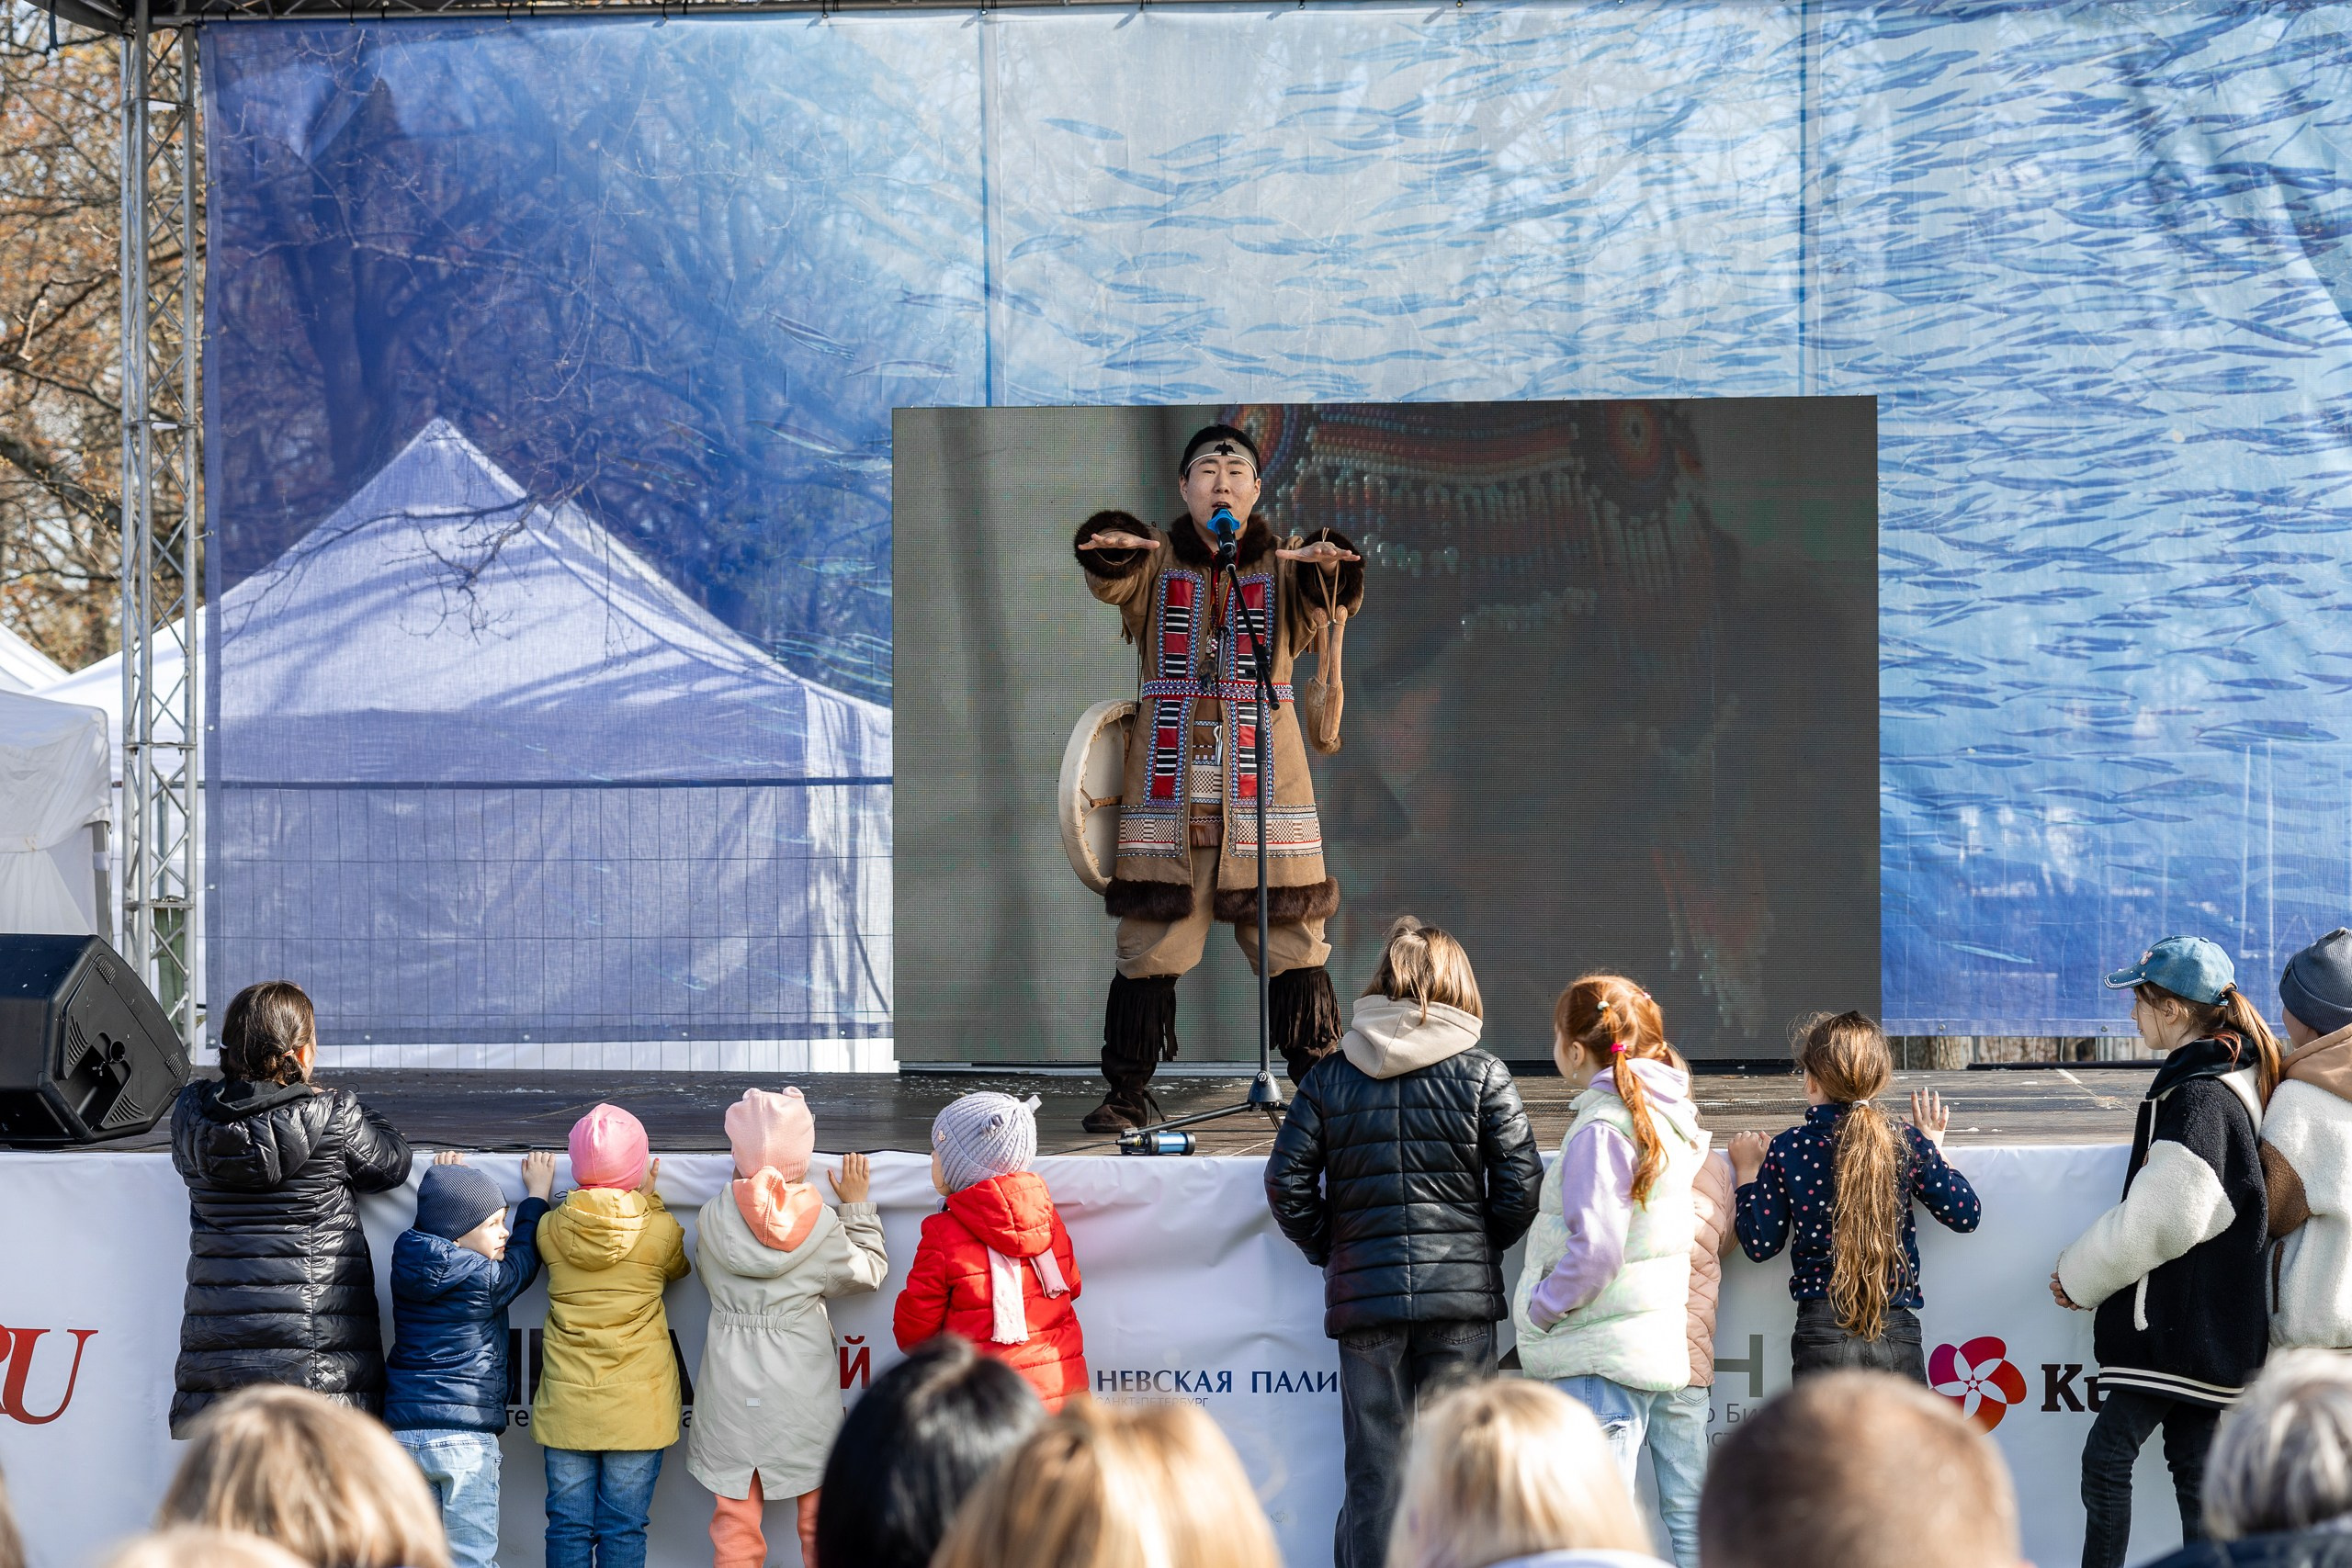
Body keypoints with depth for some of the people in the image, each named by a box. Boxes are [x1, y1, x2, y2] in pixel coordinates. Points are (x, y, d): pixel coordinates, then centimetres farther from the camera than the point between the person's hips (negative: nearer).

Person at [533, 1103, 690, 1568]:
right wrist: (647, 1201, 15)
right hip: (637, 1404, -2)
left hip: (566, 1403, 2)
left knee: (568, 1528, 6)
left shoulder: (552, 1228, -3)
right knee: (623, 1530, 3)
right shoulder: (660, 1230, -8)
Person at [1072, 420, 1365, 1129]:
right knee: (1150, 944, -1)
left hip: (1264, 792, 0)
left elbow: (1324, 603, -11)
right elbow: (1110, 578, -10)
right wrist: (1112, 547, -34)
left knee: (1292, 942, -2)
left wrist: (1325, 566, -34)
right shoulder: (1156, 563, 10)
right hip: (1167, 793, 0)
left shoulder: (1282, 568, 9)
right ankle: (1128, 1092, 8)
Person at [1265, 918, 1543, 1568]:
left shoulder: (1331, 1074, 3)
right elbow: (1520, 1184, -4)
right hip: (1461, 1293, -1)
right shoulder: (1481, 1072, -1)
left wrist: (1331, 1250, 12)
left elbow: (1286, 1183, -1)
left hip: (1362, 1292, 1)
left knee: (1374, 1466, 6)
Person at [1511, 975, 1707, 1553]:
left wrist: (1537, 1310, -8)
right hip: (1667, 1349, 10)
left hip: (1601, 1360, -9)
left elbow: (1595, 1250, -21)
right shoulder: (1673, 1117, 12)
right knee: (1687, 1515, 11)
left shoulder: (1601, 1128, -14)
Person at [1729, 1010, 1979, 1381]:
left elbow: (1760, 1243, 3)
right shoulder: (1909, 1144, 0)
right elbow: (1965, 1214, 9)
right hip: (1898, 1335, 1)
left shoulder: (1787, 1150, -3)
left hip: (1821, 1336, -1)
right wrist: (1933, 1150, 23)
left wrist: (1748, 1175, 18)